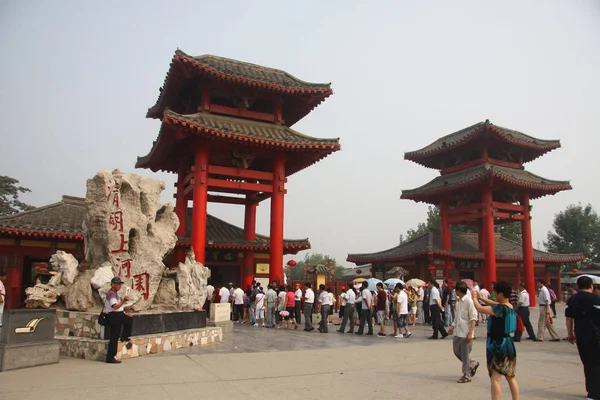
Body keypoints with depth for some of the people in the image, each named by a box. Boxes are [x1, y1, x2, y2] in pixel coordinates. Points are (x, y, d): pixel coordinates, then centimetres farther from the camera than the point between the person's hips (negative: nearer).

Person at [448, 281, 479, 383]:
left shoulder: (469, 301, -16)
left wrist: (470, 333, -21)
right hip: (457, 332, 9)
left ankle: (466, 376, 15)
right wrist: (452, 327, 16)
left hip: (465, 333, -9)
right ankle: (473, 364, 34)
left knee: (465, 355, 2)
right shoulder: (458, 301, 10)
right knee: (456, 351, 15)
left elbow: (473, 318, -17)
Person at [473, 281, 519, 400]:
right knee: (511, 377, 19)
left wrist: (474, 298, -5)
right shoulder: (510, 307, 4)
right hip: (508, 343, 9)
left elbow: (480, 308, -22)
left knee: (495, 378, -6)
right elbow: (494, 304, 21)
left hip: (497, 345, -9)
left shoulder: (500, 308, -21)